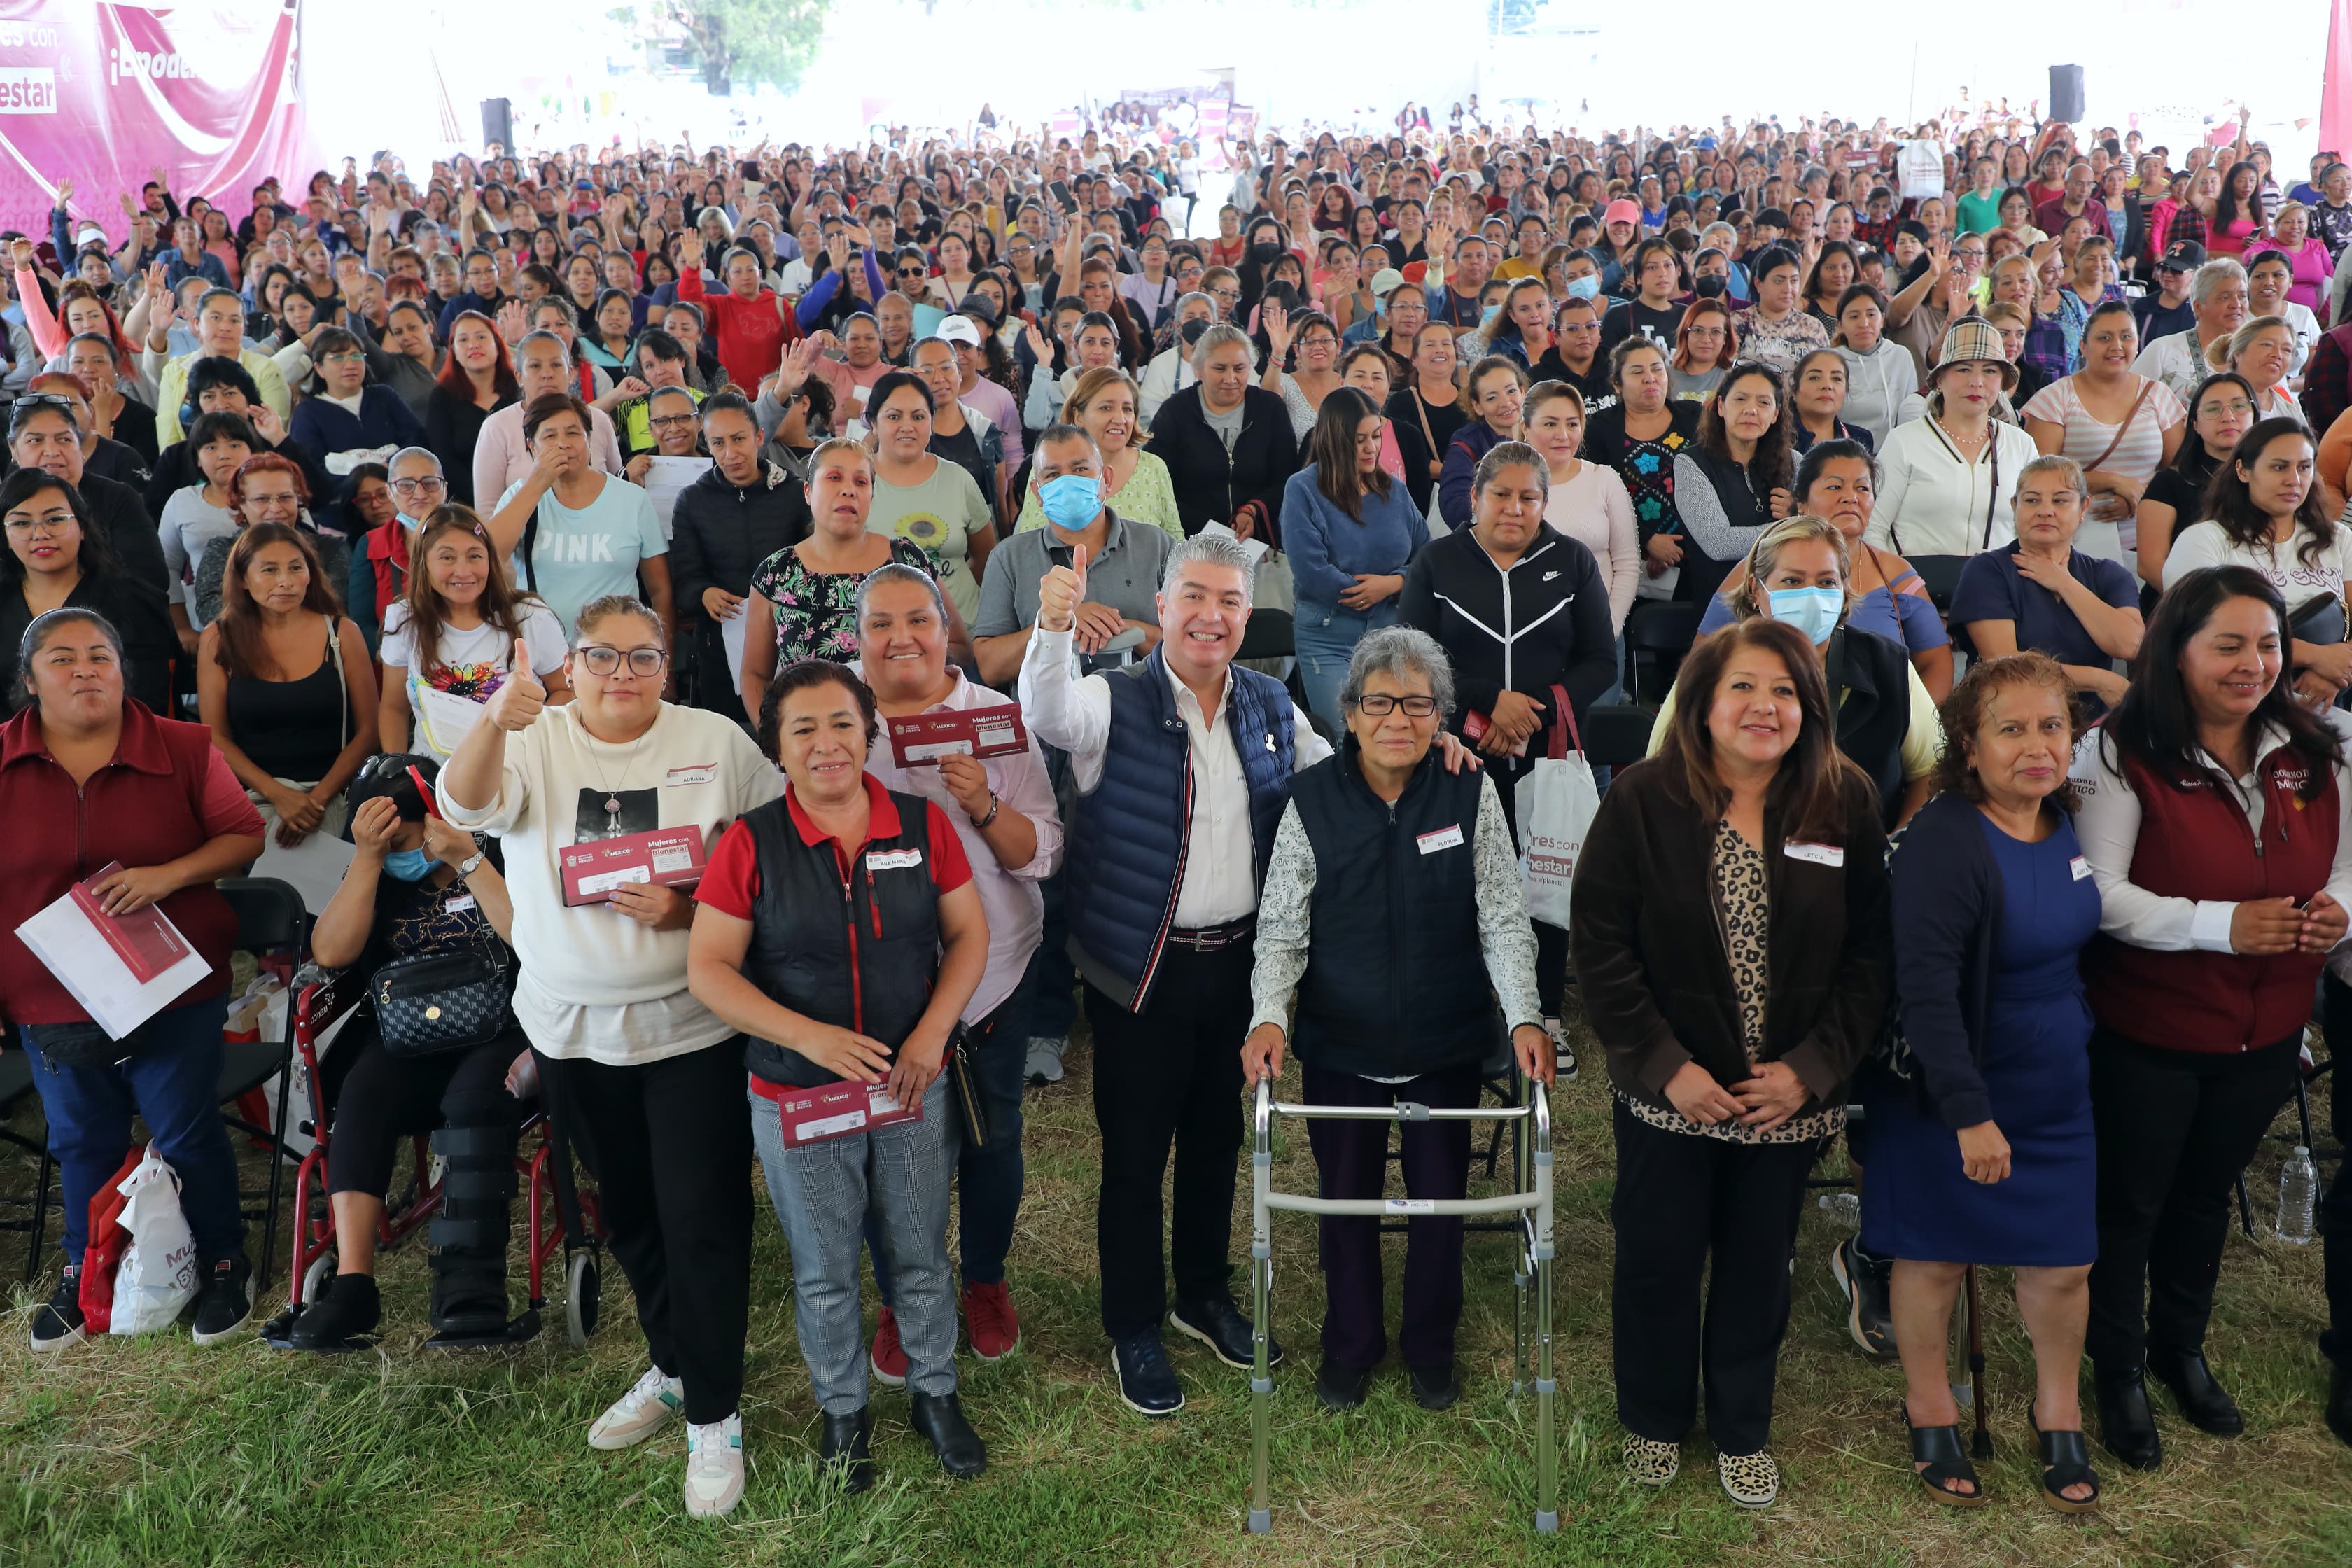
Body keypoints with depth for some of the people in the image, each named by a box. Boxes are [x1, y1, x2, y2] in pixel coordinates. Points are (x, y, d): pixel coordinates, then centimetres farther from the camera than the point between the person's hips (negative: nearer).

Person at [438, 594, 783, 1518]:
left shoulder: (719, 743, -3)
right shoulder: (536, 741, 0)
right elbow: (465, 804, -20)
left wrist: (691, 908, -18)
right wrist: (494, 725, -40)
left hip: (690, 1024, -3)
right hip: (574, 1026, 3)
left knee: (701, 1218, -2)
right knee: (626, 1210, 18)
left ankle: (714, 1414, 13)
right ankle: (670, 1366, 38)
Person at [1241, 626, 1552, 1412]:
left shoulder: (1471, 793, -7)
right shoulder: (1312, 799, -9)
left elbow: (1503, 918, -6)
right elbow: (1282, 927, -6)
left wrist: (1523, 1017, -17)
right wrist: (1269, 1016, -20)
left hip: (1446, 1045, 0)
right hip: (1340, 1046, 0)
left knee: (1441, 1196, 14)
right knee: (1346, 1196, 15)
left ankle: (1431, 1344, 39)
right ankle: (1351, 1343, 39)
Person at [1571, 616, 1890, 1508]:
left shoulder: (1846, 806, -4)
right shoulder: (1642, 801, -10)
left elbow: (1870, 954, -3)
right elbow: (1600, 947, -11)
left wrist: (1811, 1068, -12)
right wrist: (1666, 1068, -16)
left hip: (1790, 1097, 2)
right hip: (1669, 1094, -1)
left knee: (1758, 1268, 16)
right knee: (1658, 1263, 12)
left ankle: (1742, 1432, 38)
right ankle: (1654, 1421, 37)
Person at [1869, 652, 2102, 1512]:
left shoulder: (2062, 823, 1)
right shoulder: (1943, 842, -24)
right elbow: (1925, 987, -28)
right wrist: (1969, 1113, -30)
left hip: (2055, 1087, 6)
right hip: (1949, 1092, -6)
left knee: (2063, 1262, 11)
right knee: (1936, 1254, 10)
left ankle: (2059, 1413, 33)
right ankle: (1930, 1409, 31)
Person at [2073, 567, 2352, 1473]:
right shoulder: (2124, 754, -18)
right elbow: (2101, 894, -22)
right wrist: (2220, 924, -31)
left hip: (2266, 1032, 5)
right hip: (2149, 1033, -5)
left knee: (2209, 1193, 24)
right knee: (2132, 1202, 11)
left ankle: (2181, 1348, 46)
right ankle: (2120, 1372, 32)